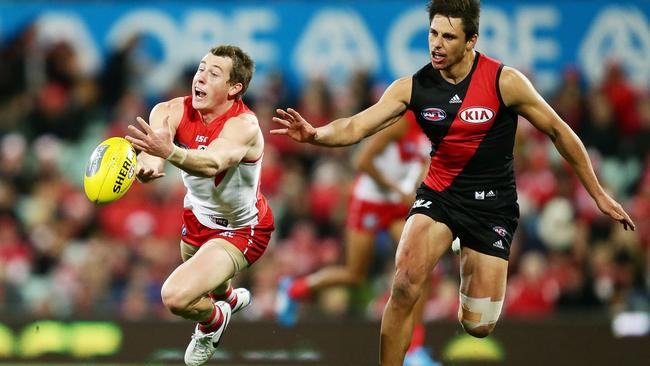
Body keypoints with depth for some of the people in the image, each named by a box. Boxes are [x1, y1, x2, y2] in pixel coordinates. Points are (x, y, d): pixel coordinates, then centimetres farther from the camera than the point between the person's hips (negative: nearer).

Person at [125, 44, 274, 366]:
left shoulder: (244, 126, -33)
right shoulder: (175, 111, -19)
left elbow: (213, 163, -54)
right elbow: (153, 140, -41)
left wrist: (170, 152, -74)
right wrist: (148, 161, -67)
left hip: (241, 229, -6)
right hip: (198, 217, 6)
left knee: (177, 297, -25)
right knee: (201, 276, 33)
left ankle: (214, 319, 11)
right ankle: (230, 297, 71)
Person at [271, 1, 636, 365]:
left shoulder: (505, 81, -15)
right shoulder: (414, 87, -8)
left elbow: (559, 131, -4)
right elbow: (356, 127, -14)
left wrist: (598, 194, 1)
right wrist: (315, 134, -37)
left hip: (492, 205, -1)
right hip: (440, 194, 1)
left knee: (478, 326, -3)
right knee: (404, 287, -26)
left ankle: (470, 263, 33)